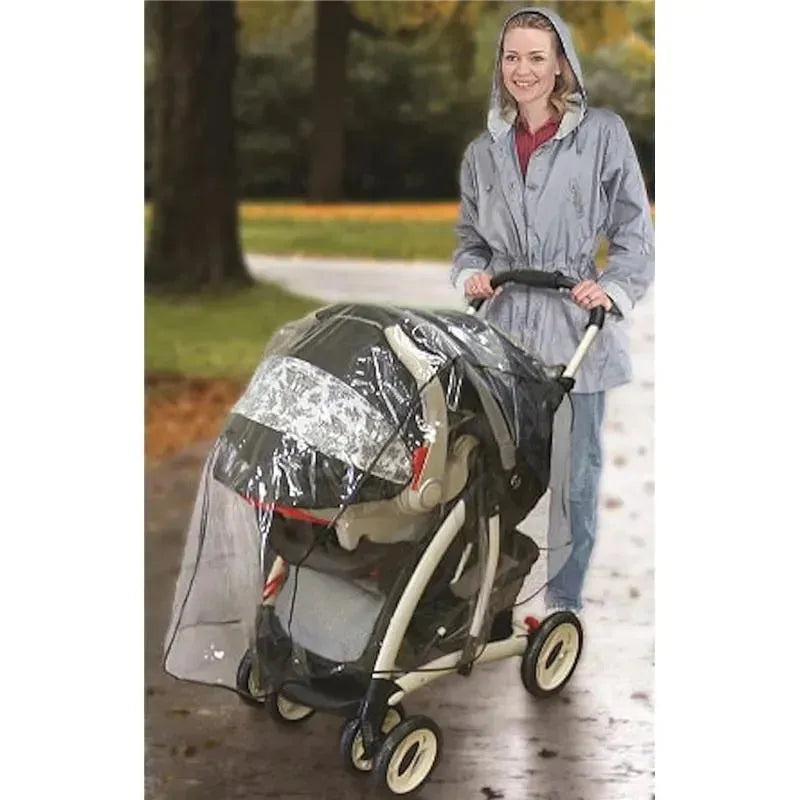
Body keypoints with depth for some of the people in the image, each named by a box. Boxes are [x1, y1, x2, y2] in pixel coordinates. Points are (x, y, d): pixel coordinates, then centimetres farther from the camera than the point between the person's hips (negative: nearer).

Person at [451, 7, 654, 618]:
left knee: (574, 472, 3)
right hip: (504, 329, 3)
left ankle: (565, 603, 16)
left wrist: (614, 288, -13)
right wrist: (471, 272, 1)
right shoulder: (484, 152, 12)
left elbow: (635, 231, 2)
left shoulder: (603, 134, 0)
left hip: (577, 331, -3)